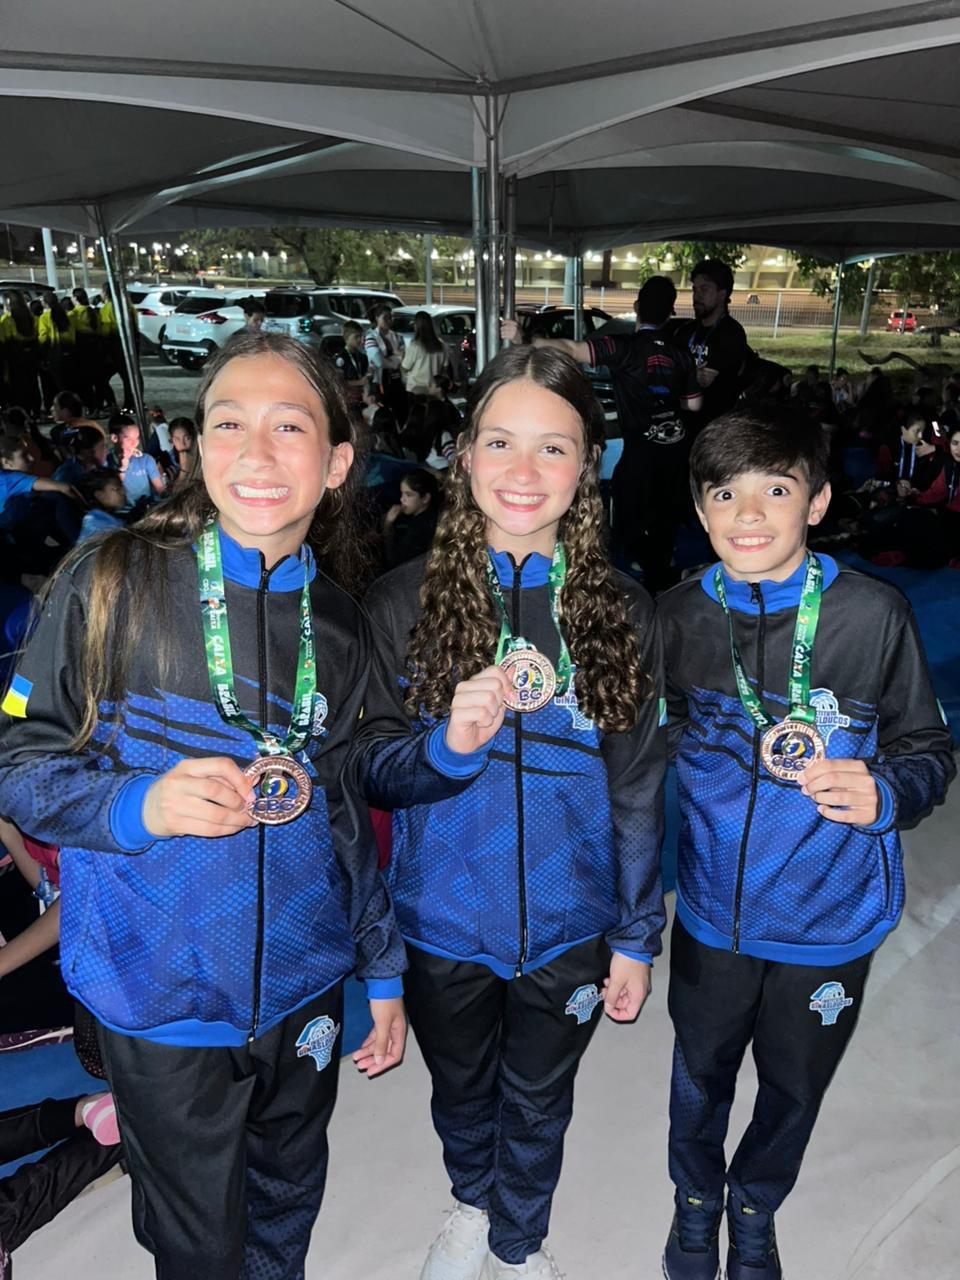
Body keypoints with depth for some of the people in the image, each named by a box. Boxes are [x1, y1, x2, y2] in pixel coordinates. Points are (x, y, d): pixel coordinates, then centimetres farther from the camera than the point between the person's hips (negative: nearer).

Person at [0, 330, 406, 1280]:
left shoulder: (340, 627, -1)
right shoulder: (113, 584, -13)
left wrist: (383, 970, 10)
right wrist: (141, 805, -26)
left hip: (305, 993, 3)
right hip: (164, 1001, -3)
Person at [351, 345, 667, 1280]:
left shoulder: (621, 613, -10)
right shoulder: (401, 603, -12)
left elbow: (637, 789, -3)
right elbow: (369, 770, -9)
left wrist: (636, 938, 0)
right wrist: (448, 745, -30)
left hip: (568, 929, 0)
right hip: (443, 923, 1)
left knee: (537, 1104, 22)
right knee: (461, 1092, 26)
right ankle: (471, 1203, 60)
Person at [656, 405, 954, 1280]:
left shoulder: (874, 614, -17)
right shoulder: (678, 616, -11)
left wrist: (886, 792, -27)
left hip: (830, 918, 0)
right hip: (714, 910, 1)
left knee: (793, 1088, 22)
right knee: (701, 1076, 22)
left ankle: (756, 1210, 54)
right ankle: (696, 1200, 54)